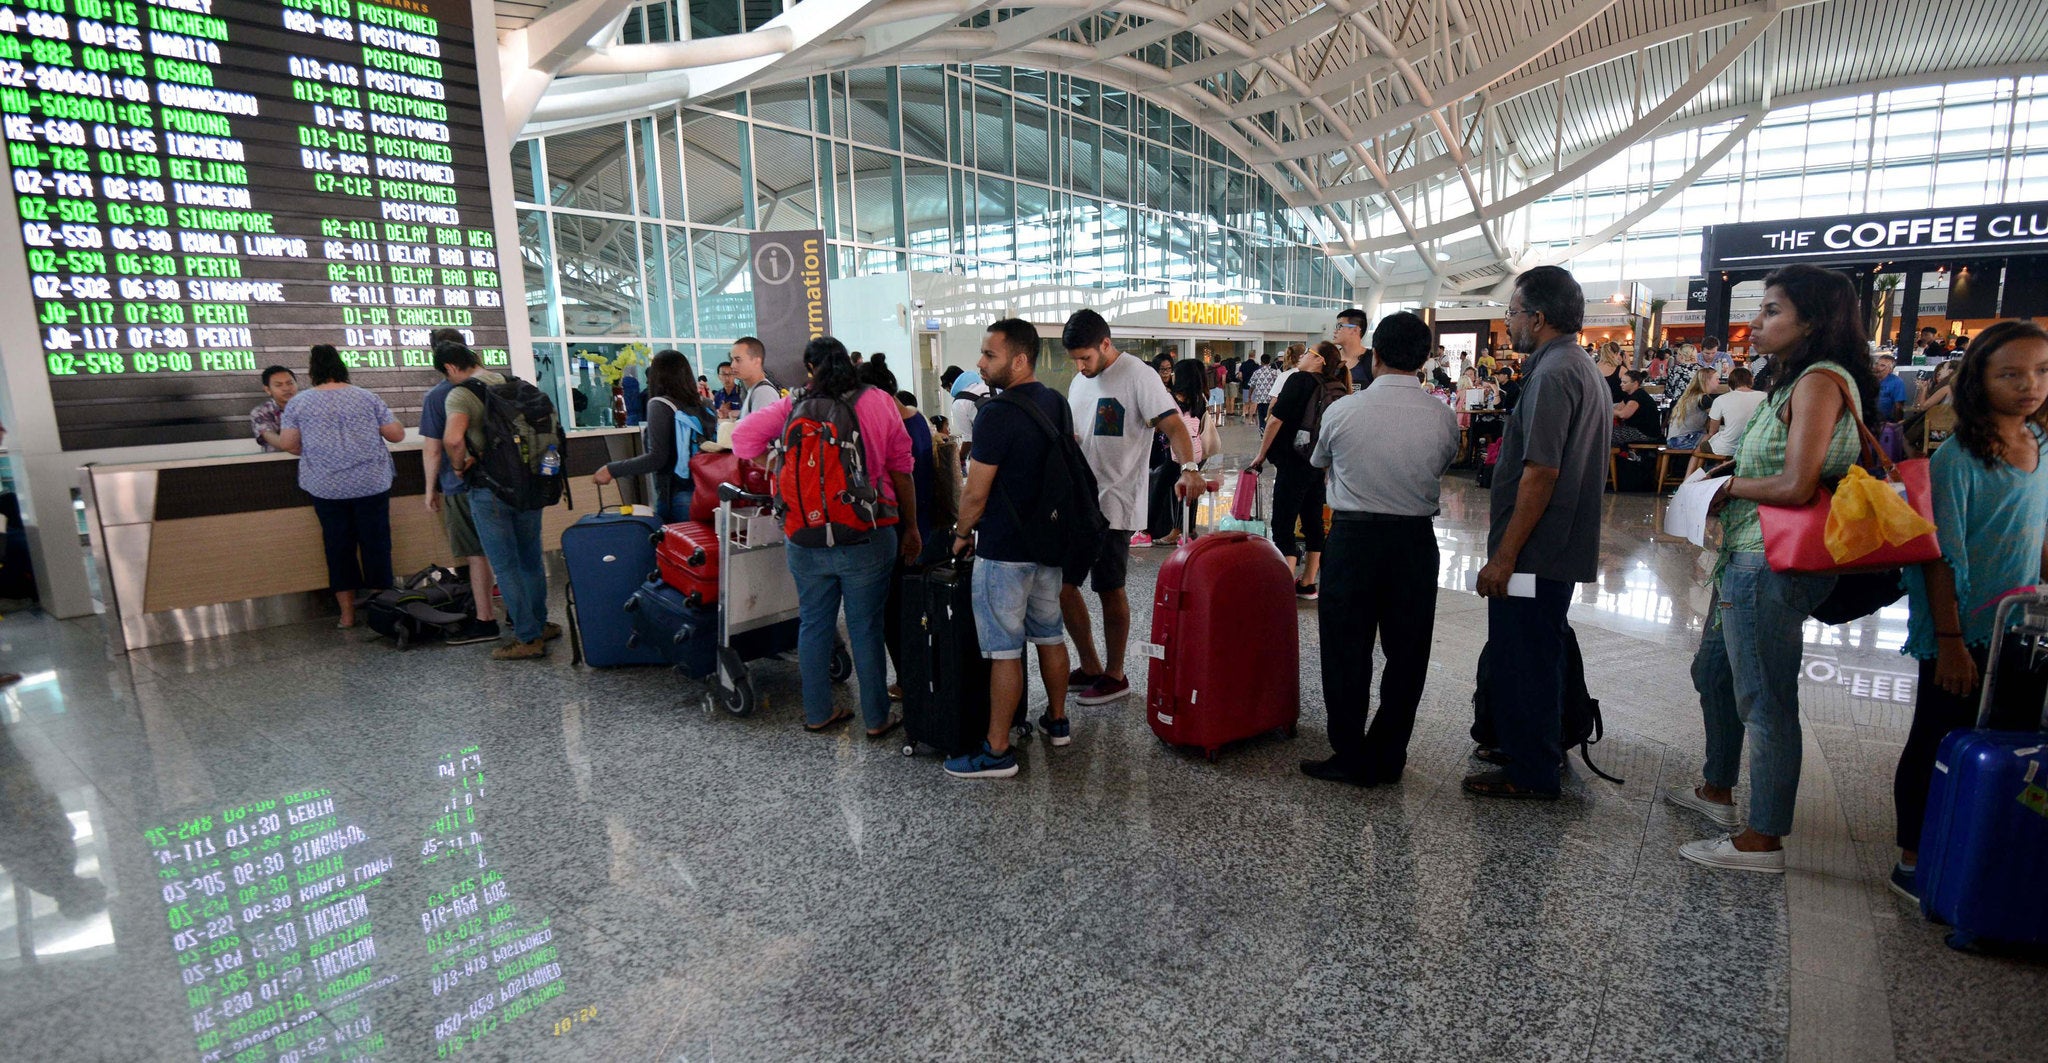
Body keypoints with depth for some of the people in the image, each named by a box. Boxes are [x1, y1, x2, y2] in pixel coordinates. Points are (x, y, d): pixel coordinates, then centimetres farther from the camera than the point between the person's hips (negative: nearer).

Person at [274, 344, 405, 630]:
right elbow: (397, 435, 0)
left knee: (339, 547, 9)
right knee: (376, 545, 6)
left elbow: (287, 445, 1)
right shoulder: (367, 397, 0)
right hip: (371, 484, -1)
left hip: (326, 487, 1)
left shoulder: (298, 402, 1)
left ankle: (347, 614, 12)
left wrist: (314, 449, 21)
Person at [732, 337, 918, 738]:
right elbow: (901, 470, -1)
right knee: (866, 628, 6)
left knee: (813, 624, 14)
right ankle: (876, 719, 15)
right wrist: (911, 528, 6)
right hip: (866, 538, -2)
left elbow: (744, 435, -5)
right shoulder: (879, 402, -2)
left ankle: (817, 713, 26)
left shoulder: (793, 406, 2)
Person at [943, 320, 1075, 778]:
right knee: (1050, 635, 19)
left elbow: (975, 494, -17)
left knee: (1004, 650, -2)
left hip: (1004, 551, -8)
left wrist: (962, 534, 1)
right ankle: (1057, 720, 34)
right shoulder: (1057, 404, 7)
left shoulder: (998, 413, -19)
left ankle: (998, 751, 7)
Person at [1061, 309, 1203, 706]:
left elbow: (1173, 424, -22)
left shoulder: (1138, 376, -11)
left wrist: (1189, 468, -38)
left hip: (1114, 505, -8)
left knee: (1110, 591, 1)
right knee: (1061, 584, 10)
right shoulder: (1079, 382, 13)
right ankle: (1091, 667, 25)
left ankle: (1115, 675, 19)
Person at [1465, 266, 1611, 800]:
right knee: (1540, 654, 21)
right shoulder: (1584, 369, 15)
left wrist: (1504, 556, -23)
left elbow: (1540, 474, -25)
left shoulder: (1552, 375, -18)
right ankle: (1540, 750, 35)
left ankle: (1530, 772, 13)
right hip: (1563, 547, 10)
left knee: (1521, 660, 1)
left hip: (1535, 551, -10)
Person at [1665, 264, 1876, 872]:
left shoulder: (1821, 380, -15)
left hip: (1772, 565, -11)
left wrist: (1731, 486, -6)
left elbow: (1796, 486, -22)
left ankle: (1763, 842, 9)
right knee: (1713, 672, 22)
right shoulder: (1797, 382, 16)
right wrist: (1733, 487, 1)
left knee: (1764, 701, -3)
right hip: (1750, 559, 11)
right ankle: (1717, 791, 38)